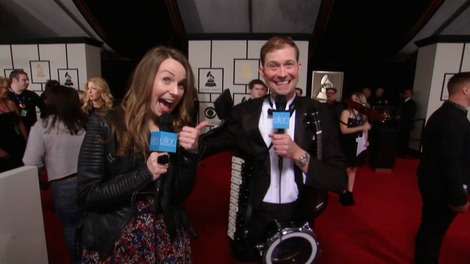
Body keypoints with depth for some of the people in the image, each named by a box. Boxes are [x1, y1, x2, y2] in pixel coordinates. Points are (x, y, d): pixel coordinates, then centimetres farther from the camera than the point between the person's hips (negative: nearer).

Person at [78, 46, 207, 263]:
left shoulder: (176, 130, -3)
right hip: (116, 242, -3)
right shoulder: (105, 126, -13)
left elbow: (179, 195, -4)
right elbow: (86, 196, -14)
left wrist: (190, 153, -18)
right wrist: (144, 174, -22)